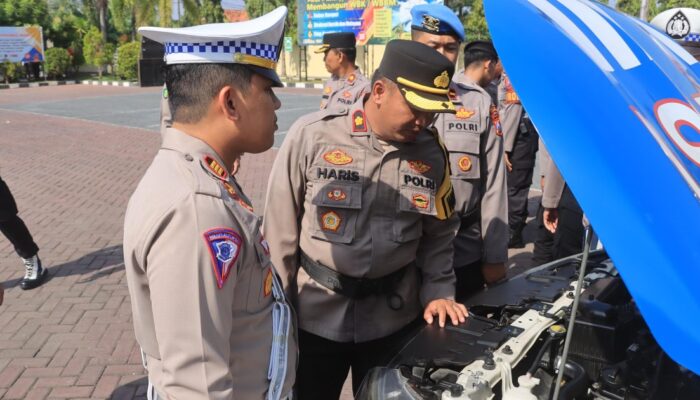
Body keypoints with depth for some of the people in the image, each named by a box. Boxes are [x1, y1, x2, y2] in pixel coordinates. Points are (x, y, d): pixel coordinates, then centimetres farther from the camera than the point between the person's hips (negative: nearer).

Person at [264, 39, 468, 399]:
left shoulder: (431, 152, -3)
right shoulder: (311, 135, -14)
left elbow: (438, 234, 9)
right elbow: (281, 229, -7)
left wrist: (438, 292, -1)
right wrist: (279, 307, -3)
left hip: (394, 320, 3)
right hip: (314, 317, -2)